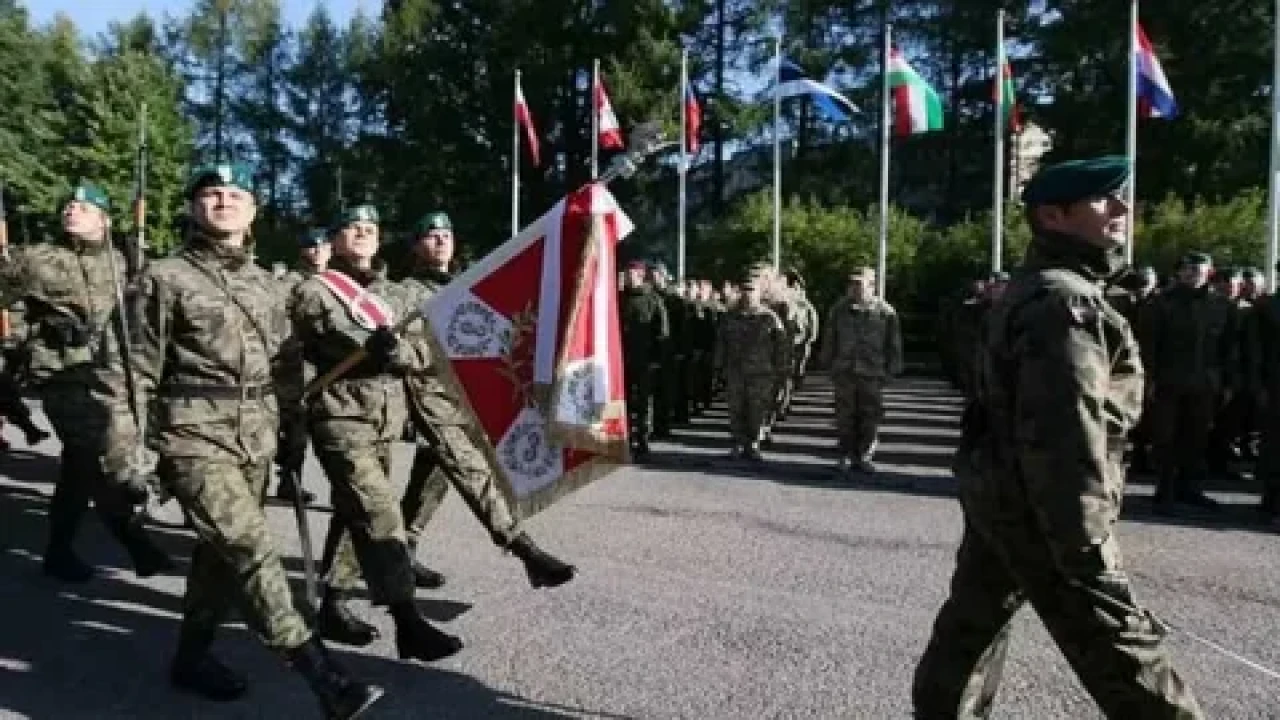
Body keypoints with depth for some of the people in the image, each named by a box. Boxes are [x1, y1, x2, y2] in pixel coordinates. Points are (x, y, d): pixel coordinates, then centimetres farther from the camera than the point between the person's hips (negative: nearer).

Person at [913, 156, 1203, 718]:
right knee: (1123, 652, -1)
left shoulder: (1028, 291, 15)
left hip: (996, 494, 10)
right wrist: (1086, 541, -23)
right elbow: (1064, 435, -26)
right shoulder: (1065, 301, -18)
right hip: (1037, 509, -10)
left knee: (972, 623, 19)